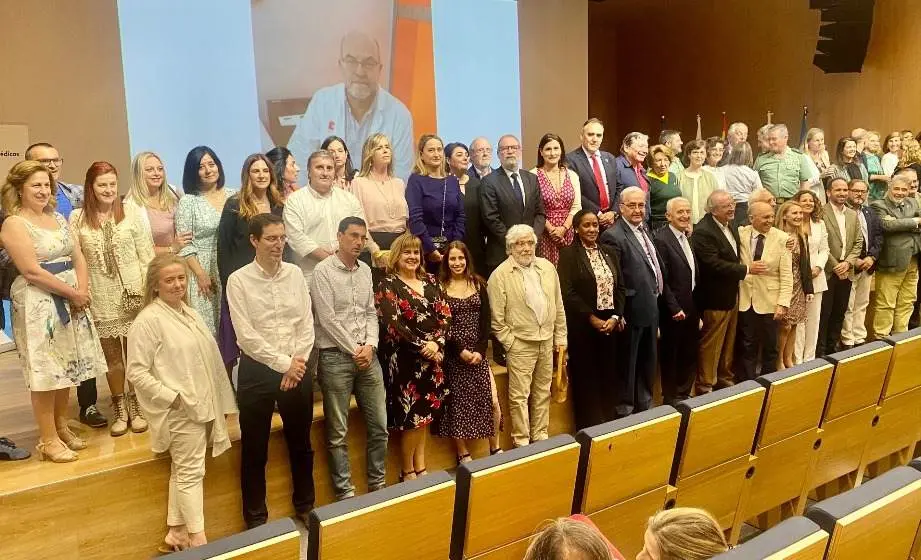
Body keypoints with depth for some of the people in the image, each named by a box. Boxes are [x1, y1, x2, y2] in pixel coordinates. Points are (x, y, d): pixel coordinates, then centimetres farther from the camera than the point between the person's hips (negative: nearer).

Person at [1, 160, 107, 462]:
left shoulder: (58, 218, 13)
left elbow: (79, 257, 9)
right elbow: (32, 272, -17)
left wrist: (83, 291, -8)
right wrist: (72, 293, -13)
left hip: (72, 301, 7)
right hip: (38, 304, -7)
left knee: (66, 368, 12)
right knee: (45, 371, -3)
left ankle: (61, 427, 26)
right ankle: (48, 440, 6)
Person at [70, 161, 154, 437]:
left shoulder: (130, 214, 0)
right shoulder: (78, 218, 1)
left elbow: (146, 254, 0)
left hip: (133, 294, -1)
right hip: (101, 298, 1)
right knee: (111, 354, 10)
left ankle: (136, 407, 21)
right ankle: (119, 410, 24)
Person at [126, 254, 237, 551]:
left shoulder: (191, 313, 10)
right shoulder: (148, 320, -15)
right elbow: (136, 372, -17)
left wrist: (220, 402, 15)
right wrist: (171, 397, -20)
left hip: (203, 405, 8)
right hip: (181, 410, -8)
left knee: (183, 470, 16)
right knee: (191, 472, 0)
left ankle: (176, 532, 28)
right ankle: (198, 538, 11)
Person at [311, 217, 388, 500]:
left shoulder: (365, 270, 11)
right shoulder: (323, 271, -7)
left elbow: (371, 313, 12)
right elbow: (327, 319, -12)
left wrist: (370, 346, -4)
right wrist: (354, 350, -10)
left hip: (367, 355, 6)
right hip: (336, 357, -6)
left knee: (379, 425, 9)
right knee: (338, 432, 3)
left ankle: (378, 483, 25)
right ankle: (345, 492, 15)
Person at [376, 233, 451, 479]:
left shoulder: (430, 282, 10)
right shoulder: (388, 286, -5)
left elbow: (445, 316, 4)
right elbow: (393, 324, -15)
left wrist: (436, 343, -12)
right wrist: (422, 347, -19)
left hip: (432, 357, 5)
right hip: (404, 359, -5)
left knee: (425, 413, 11)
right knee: (412, 415, -1)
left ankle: (420, 468, 22)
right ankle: (407, 471, 15)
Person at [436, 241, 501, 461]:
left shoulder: (478, 284, 7)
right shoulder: (440, 287, -2)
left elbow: (486, 320, 4)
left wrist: (481, 350, -8)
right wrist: (460, 350, -13)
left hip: (478, 352, 2)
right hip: (453, 355, -2)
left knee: (492, 402, -3)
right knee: (458, 404, 2)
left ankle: (495, 449, 15)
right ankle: (463, 455, 16)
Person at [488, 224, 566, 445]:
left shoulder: (547, 267, 6)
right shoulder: (500, 275, -10)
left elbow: (558, 306, 11)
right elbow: (497, 318, -9)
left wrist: (560, 337, 9)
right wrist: (509, 343, -9)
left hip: (547, 341, 5)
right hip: (520, 344, -5)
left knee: (543, 392, 15)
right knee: (519, 395, 1)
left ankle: (540, 435, 29)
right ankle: (521, 441, 13)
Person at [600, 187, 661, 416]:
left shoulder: (644, 230, 10)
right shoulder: (613, 236, -18)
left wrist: (657, 292, 11)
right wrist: (618, 314, -19)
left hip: (650, 309, 8)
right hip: (632, 311, -8)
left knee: (648, 362, 20)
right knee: (628, 364, 6)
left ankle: (645, 405, 36)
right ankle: (624, 410, 21)